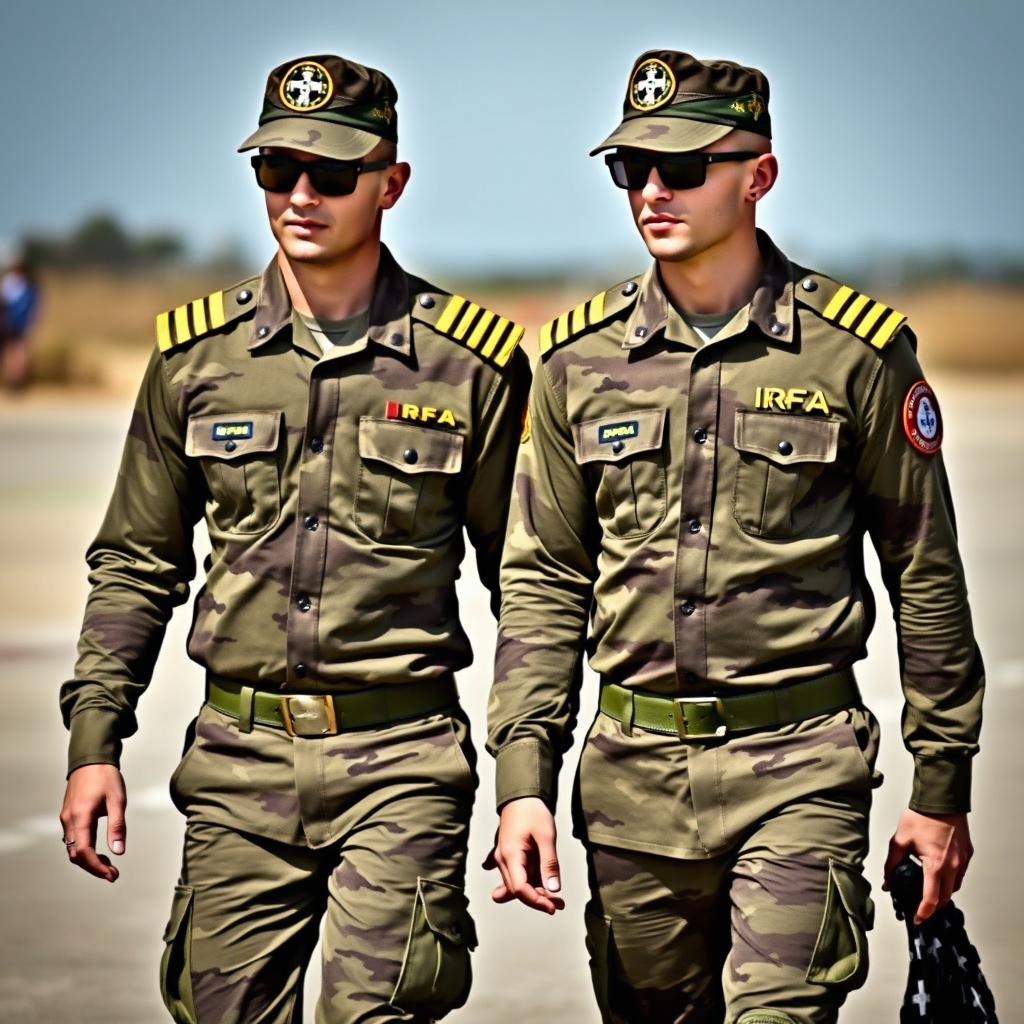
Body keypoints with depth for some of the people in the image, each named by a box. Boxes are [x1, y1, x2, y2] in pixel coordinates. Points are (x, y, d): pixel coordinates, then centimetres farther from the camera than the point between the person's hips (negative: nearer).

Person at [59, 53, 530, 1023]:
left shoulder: (469, 361, -1)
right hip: (239, 760, 3)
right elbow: (136, 564, 13)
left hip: (401, 759, -2)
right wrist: (94, 741, 5)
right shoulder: (196, 354, 6)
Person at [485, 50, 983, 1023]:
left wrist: (941, 789, 3)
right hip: (633, 770, 3)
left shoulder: (855, 349, -3)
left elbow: (926, 579, 3)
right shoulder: (581, 359, 5)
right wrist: (522, 782, 0)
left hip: (798, 767, -3)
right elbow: (543, 585, 9)